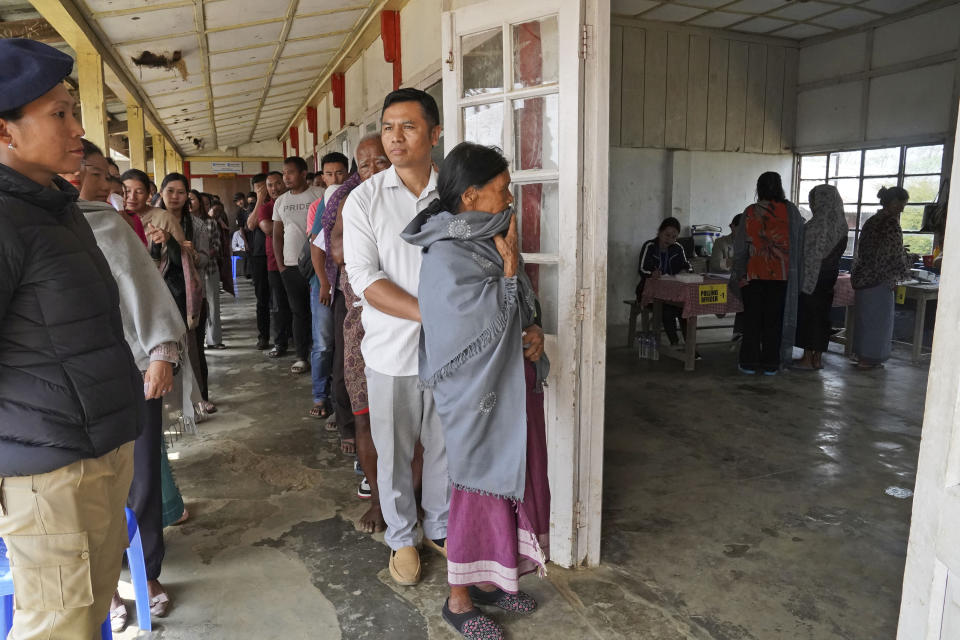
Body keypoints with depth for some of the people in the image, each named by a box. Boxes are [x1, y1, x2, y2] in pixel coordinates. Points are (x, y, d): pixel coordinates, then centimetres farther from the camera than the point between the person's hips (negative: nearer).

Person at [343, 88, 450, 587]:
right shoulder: (365, 199, -4)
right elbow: (365, 279, -13)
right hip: (392, 352, -1)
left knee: (446, 446, 15)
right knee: (393, 452, 12)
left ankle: (440, 528, 38)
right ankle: (401, 538, 34)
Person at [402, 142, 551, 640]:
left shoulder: (488, 242, 7)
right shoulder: (446, 258, -19)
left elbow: (525, 306, 15)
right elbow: (490, 321, -22)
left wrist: (534, 330, -5)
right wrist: (510, 260, -16)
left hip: (514, 385, 8)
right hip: (479, 393, -8)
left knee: (512, 482, 17)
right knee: (479, 491, 5)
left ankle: (488, 580, 36)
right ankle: (459, 600, 26)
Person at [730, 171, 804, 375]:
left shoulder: (751, 212, -3)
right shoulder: (791, 211, -1)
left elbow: (740, 246, 0)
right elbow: (799, 244, 2)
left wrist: (738, 272, 10)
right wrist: (796, 270, 13)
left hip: (754, 274, -1)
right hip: (781, 275, 1)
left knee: (752, 319, 6)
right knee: (774, 319, 7)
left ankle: (749, 362, 9)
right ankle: (770, 364, 12)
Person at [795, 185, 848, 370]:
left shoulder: (817, 223, -16)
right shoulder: (841, 225, 7)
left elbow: (810, 254, -16)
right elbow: (840, 251, 10)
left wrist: (800, 278, -12)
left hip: (812, 275, -7)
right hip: (831, 275, 7)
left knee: (807, 314, 1)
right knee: (822, 315, 11)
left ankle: (808, 358, 4)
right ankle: (818, 358, 16)